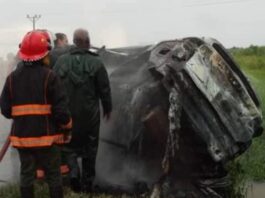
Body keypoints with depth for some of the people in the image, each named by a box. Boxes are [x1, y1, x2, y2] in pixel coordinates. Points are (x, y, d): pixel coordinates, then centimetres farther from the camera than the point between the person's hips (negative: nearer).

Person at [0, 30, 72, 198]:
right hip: (46, 135, -4)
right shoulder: (49, 76, -12)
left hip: (22, 136, 4)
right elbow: (61, 108, -14)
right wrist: (67, 127, 2)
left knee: (26, 174, 12)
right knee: (53, 175, 7)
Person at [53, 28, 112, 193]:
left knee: (70, 144, 14)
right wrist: (108, 108, 11)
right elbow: (104, 89, -4)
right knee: (90, 148, 12)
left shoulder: (62, 61, -3)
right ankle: (87, 183, 19)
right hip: (90, 113, -1)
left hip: (67, 113, 1)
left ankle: (73, 171, -11)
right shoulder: (96, 63, -7)